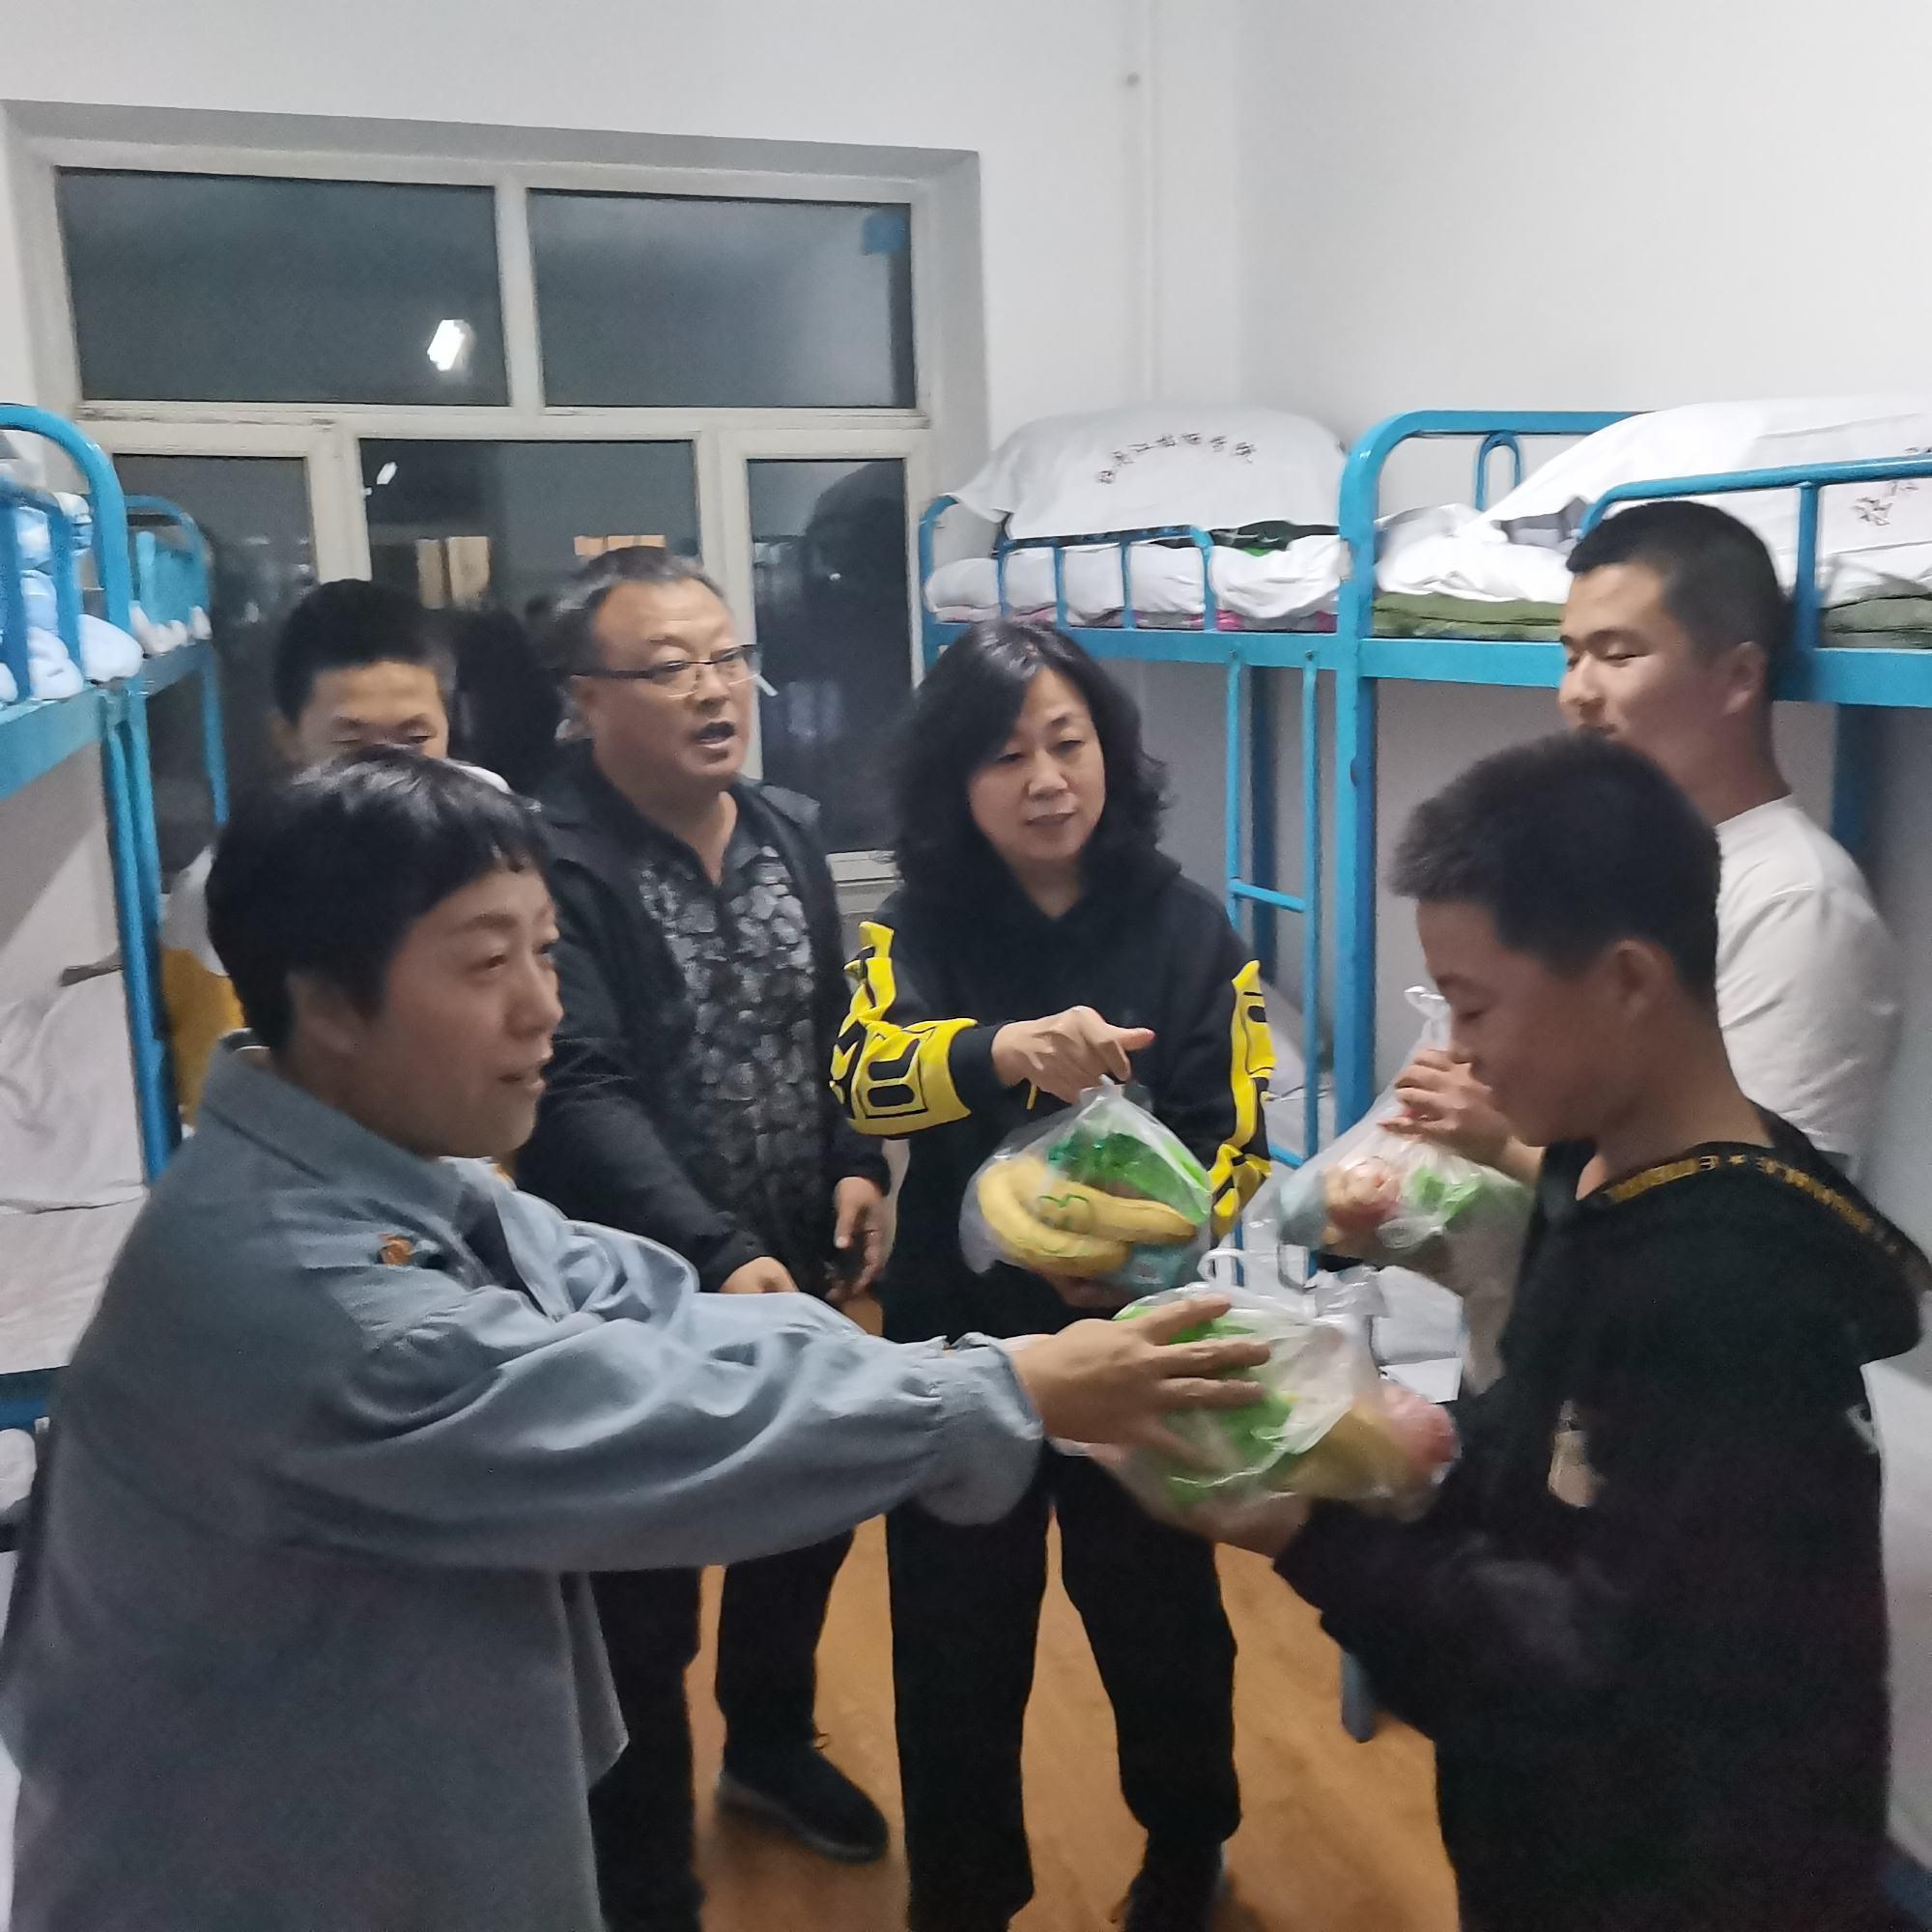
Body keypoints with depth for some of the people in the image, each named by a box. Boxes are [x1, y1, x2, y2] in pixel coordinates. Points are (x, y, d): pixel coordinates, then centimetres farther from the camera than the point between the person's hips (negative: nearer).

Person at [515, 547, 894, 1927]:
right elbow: (581, 1092, -27)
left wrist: (859, 1167, -2)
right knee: (642, 1603, 10)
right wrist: (715, 1256, -37)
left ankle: (772, 1747, 53)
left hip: (796, 1272, 7)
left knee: (805, 1524, 24)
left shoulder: (789, 833, 4)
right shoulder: (549, 863, -20)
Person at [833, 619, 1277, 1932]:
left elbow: (1240, 1133, -6)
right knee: (954, 1639, 13)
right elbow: (864, 1075, -24)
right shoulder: (920, 926, -6)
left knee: (1158, 1611, 19)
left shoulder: (1187, 928, -8)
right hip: (956, 1335, 1)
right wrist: (1004, 1051, -43)